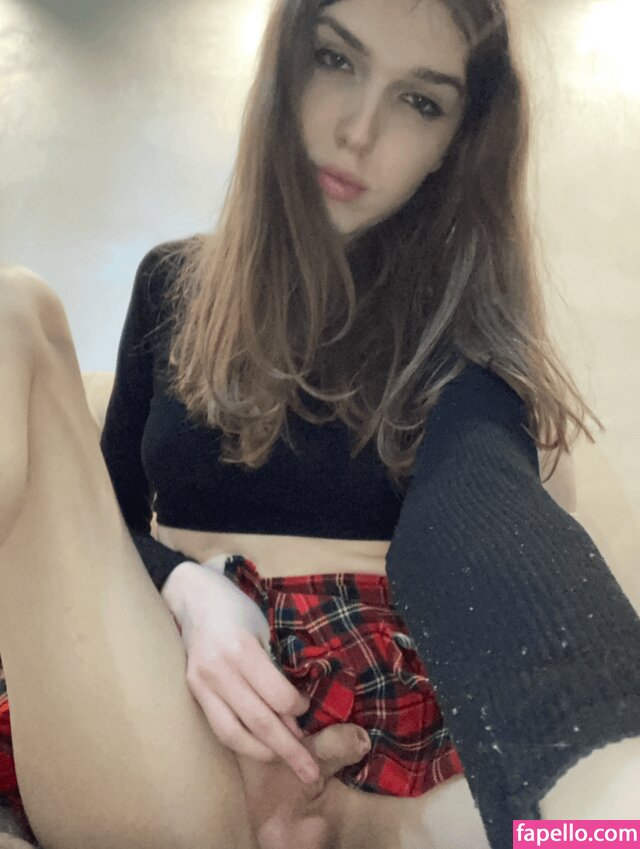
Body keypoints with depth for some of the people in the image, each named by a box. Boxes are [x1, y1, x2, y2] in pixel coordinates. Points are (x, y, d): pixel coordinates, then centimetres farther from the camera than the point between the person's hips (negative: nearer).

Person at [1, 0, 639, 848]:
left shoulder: (458, 315, 4)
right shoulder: (173, 284, 13)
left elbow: (487, 527, -15)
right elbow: (104, 516, 13)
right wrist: (192, 590, -10)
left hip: (387, 714, -1)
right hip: (183, 707, 2)